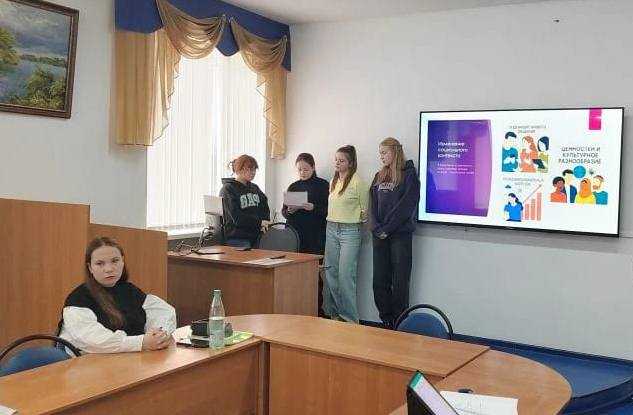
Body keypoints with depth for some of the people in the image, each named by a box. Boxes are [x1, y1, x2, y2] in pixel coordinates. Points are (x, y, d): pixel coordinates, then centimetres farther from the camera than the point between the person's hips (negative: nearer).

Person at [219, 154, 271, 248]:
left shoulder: (254, 188, 21)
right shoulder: (227, 189, -1)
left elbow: (265, 208, 13)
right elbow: (236, 217, -11)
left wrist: (264, 224, -8)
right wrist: (259, 222, -17)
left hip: (257, 237, 5)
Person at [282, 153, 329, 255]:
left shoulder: (323, 185, 3)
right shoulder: (293, 187, 15)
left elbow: (328, 210, -4)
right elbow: (283, 211, 14)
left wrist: (314, 208, -20)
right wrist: (289, 211, -7)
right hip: (295, 234, 3)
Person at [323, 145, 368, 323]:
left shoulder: (357, 181, -8)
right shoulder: (333, 181, 13)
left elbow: (364, 209, -1)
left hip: (350, 231, -7)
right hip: (331, 229, 7)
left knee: (345, 275, -10)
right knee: (330, 273, 7)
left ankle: (350, 319, -2)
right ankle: (334, 314, 17)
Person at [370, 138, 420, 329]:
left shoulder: (409, 175, -2)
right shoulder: (379, 177, 16)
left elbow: (406, 205, -11)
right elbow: (373, 205, 11)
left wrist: (387, 228, -13)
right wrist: (377, 228, -4)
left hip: (400, 234, -6)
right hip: (379, 235, 6)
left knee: (400, 282, -3)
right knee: (379, 281, 6)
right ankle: (386, 321, 15)